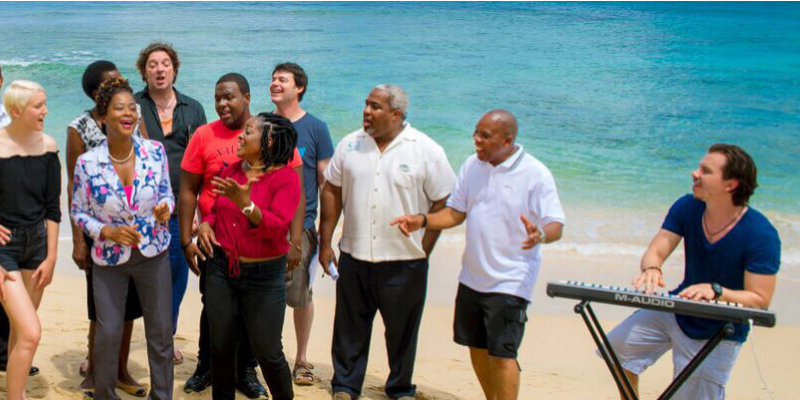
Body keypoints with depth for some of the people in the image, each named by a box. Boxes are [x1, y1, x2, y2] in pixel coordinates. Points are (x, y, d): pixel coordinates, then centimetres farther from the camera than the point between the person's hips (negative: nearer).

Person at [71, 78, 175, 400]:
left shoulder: (155, 151, -9)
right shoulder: (87, 163, -14)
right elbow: (78, 211, -2)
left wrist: (165, 208, -17)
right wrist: (108, 232, -17)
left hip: (153, 253, 2)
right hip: (109, 258, -1)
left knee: (161, 331, 9)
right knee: (108, 333, 4)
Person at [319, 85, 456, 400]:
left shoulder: (427, 151, -7)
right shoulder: (350, 145, 4)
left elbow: (443, 203, -5)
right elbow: (332, 191, 9)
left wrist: (423, 251, -6)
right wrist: (325, 242, 5)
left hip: (404, 261, -2)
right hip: (354, 257, 3)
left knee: (402, 330, 11)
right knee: (350, 326, 11)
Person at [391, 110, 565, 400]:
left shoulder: (536, 174, -14)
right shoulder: (472, 165, 4)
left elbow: (556, 224, -16)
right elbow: (456, 212, 11)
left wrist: (540, 235, -39)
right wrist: (422, 221, -6)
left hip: (510, 281, -6)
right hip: (472, 277, 7)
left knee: (501, 354, -9)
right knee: (477, 347, 15)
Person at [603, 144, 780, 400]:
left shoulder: (761, 235, -25)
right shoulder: (687, 208, -10)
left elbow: (760, 300, -24)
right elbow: (655, 251, -13)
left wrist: (716, 290, -39)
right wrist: (651, 269, -37)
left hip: (717, 335, -4)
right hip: (677, 310, 5)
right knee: (617, 346, -4)